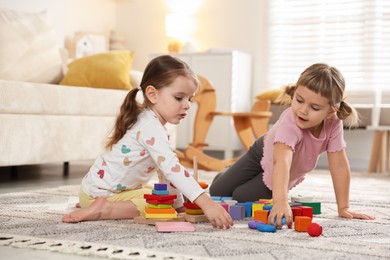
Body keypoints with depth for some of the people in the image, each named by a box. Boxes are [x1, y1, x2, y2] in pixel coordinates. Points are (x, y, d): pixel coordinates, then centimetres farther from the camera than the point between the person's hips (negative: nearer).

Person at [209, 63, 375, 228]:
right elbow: (282, 162, -59)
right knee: (217, 192, 3)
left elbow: (339, 166, -25)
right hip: (264, 154, -2)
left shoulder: (333, 123, -33)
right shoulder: (290, 123, -45)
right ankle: (227, 174, 39)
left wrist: (343, 208, -25)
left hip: (291, 174, 3)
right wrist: (281, 201, -73)